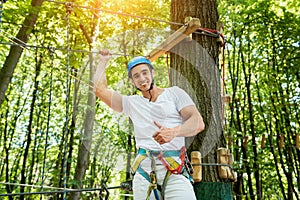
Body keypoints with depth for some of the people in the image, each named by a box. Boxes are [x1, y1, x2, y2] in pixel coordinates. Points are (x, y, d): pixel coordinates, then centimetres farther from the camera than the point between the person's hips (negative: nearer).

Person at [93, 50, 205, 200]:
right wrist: (103, 61, 27)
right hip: (144, 169, 3)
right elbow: (99, 89, 16)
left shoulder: (174, 93, 12)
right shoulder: (132, 102, 20)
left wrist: (173, 132, -19)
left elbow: (198, 123, 0)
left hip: (175, 170, -2)